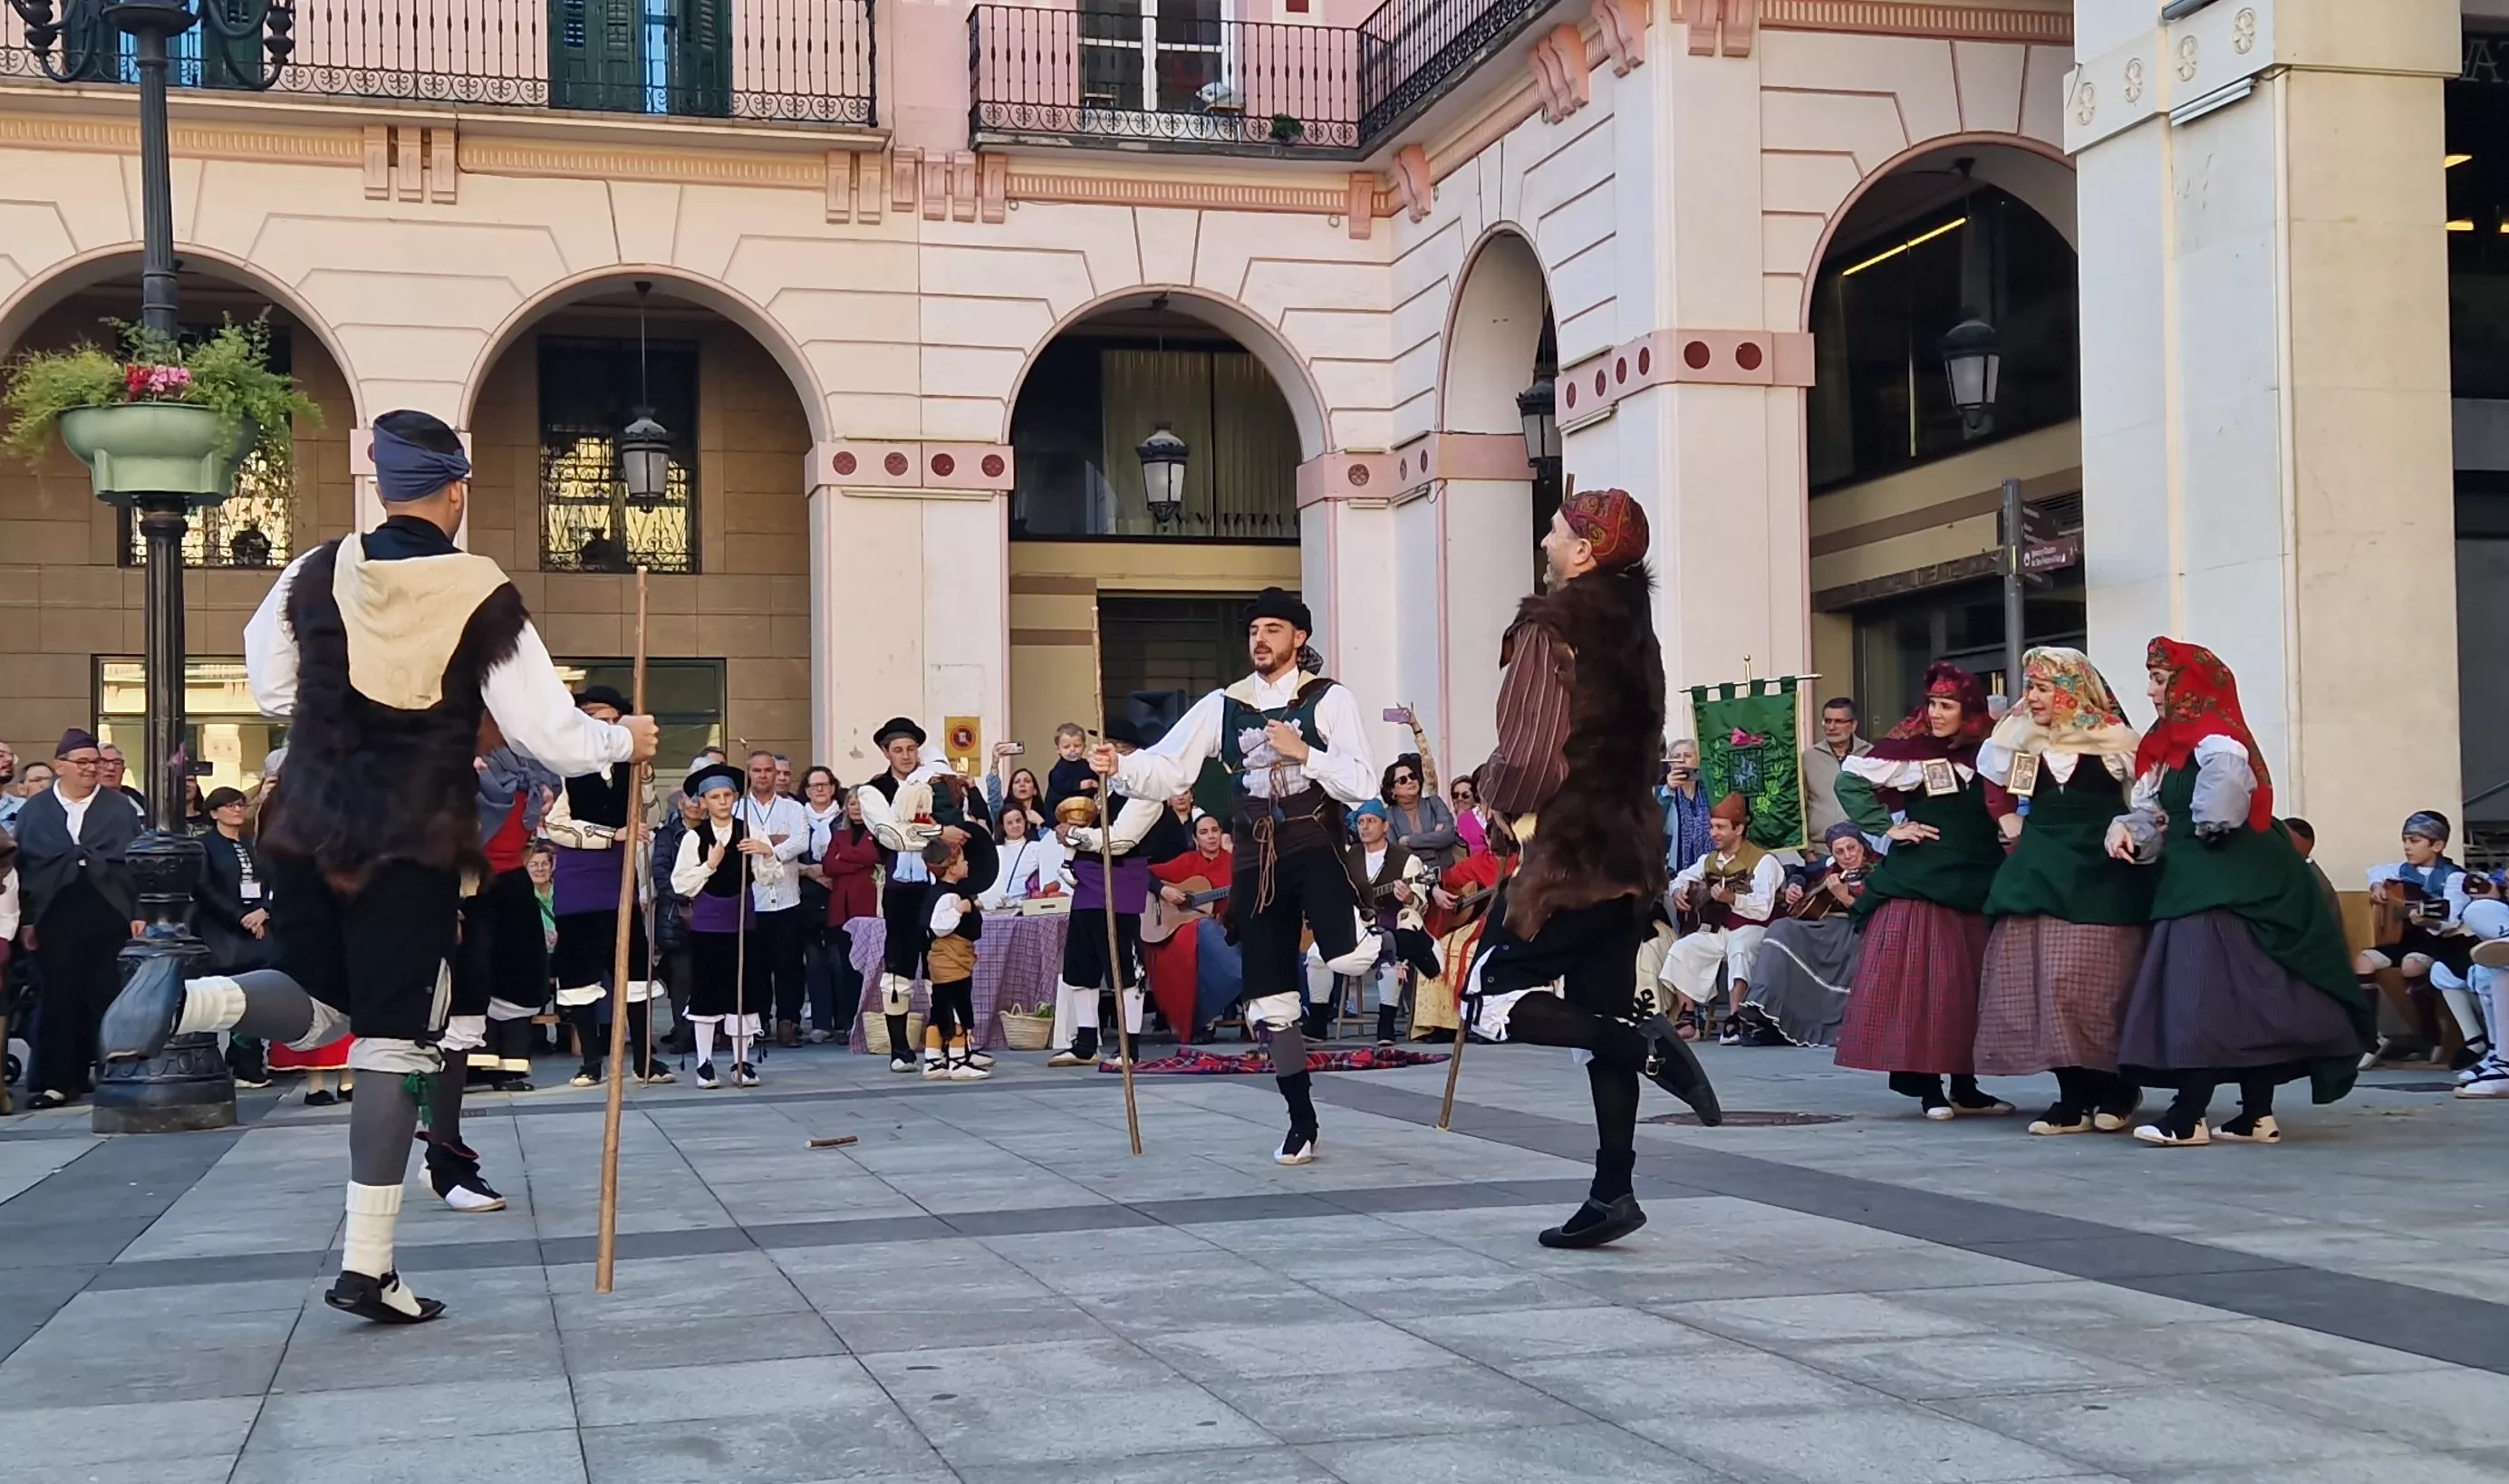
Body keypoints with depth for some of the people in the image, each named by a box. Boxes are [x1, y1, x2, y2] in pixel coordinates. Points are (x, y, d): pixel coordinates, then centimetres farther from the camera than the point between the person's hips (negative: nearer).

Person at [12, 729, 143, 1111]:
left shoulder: (120, 808, 9)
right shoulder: (34, 810, 9)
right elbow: (21, 866, 6)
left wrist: (140, 914, -3)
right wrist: (25, 920, 0)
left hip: (109, 917, 0)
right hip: (55, 919, 0)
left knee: (107, 999, 2)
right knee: (58, 999, 1)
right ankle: (57, 1081, 5)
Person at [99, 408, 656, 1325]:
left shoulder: (315, 574, 3)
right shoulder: (483, 598, -9)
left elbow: (272, 693, 17)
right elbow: (552, 738, -7)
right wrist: (624, 741, 13)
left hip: (309, 826, 4)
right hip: (413, 843, -4)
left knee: (314, 1007, 21)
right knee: (394, 1047, 3)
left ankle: (192, 1000, -13)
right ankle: (367, 1266, 3)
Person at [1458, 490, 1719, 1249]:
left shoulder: (1547, 631, -13)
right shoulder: (1631, 632, 11)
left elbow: (1529, 761, -20)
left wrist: (1492, 787, 1)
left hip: (1566, 849, -8)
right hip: (1629, 848, 8)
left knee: (1492, 995, -1)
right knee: (1602, 1018, 10)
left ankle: (1645, 1043, -15)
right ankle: (1612, 1193, 10)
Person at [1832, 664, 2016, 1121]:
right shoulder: (1909, 749, -5)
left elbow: (2002, 816, 23)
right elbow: (1850, 781, -7)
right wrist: (1888, 829, -9)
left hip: (1976, 888, 5)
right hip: (1919, 884, -5)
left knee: (1970, 986, 5)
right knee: (1920, 982, -7)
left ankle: (1965, 1086, 12)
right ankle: (1927, 1086, -2)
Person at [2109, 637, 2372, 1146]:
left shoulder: (2217, 745, -14)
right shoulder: (2172, 745, 16)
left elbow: (2214, 822, -25)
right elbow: (2152, 811, 12)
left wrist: (2173, 832, -7)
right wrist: (2126, 829, -8)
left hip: (2225, 890, -10)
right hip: (2193, 887, 10)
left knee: (2209, 999, -11)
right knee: (2243, 1002, 9)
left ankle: (2190, 1116, -12)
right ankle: (2257, 1114, 11)